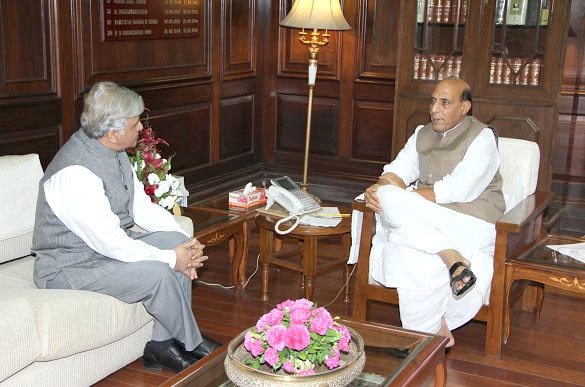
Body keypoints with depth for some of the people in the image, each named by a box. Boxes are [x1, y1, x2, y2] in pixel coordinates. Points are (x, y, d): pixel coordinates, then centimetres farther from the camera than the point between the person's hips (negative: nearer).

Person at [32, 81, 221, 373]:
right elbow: (109, 242, -30)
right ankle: (192, 345, 1)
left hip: (112, 245, 10)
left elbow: (142, 206, 7)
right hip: (69, 266, -9)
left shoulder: (113, 151, 1)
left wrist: (184, 242, -6)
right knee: (157, 273, -26)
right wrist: (170, 259, -22)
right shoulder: (75, 173, -29)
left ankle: (161, 345, -2)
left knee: (176, 241, -6)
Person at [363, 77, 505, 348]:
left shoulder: (482, 138, -3)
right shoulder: (422, 135, 18)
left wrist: (403, 194, -12)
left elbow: (457, 191, -15)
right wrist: (378, 188, -16)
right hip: (426, 220, 5)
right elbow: (398, 171, 8)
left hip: (469, 224, -5)